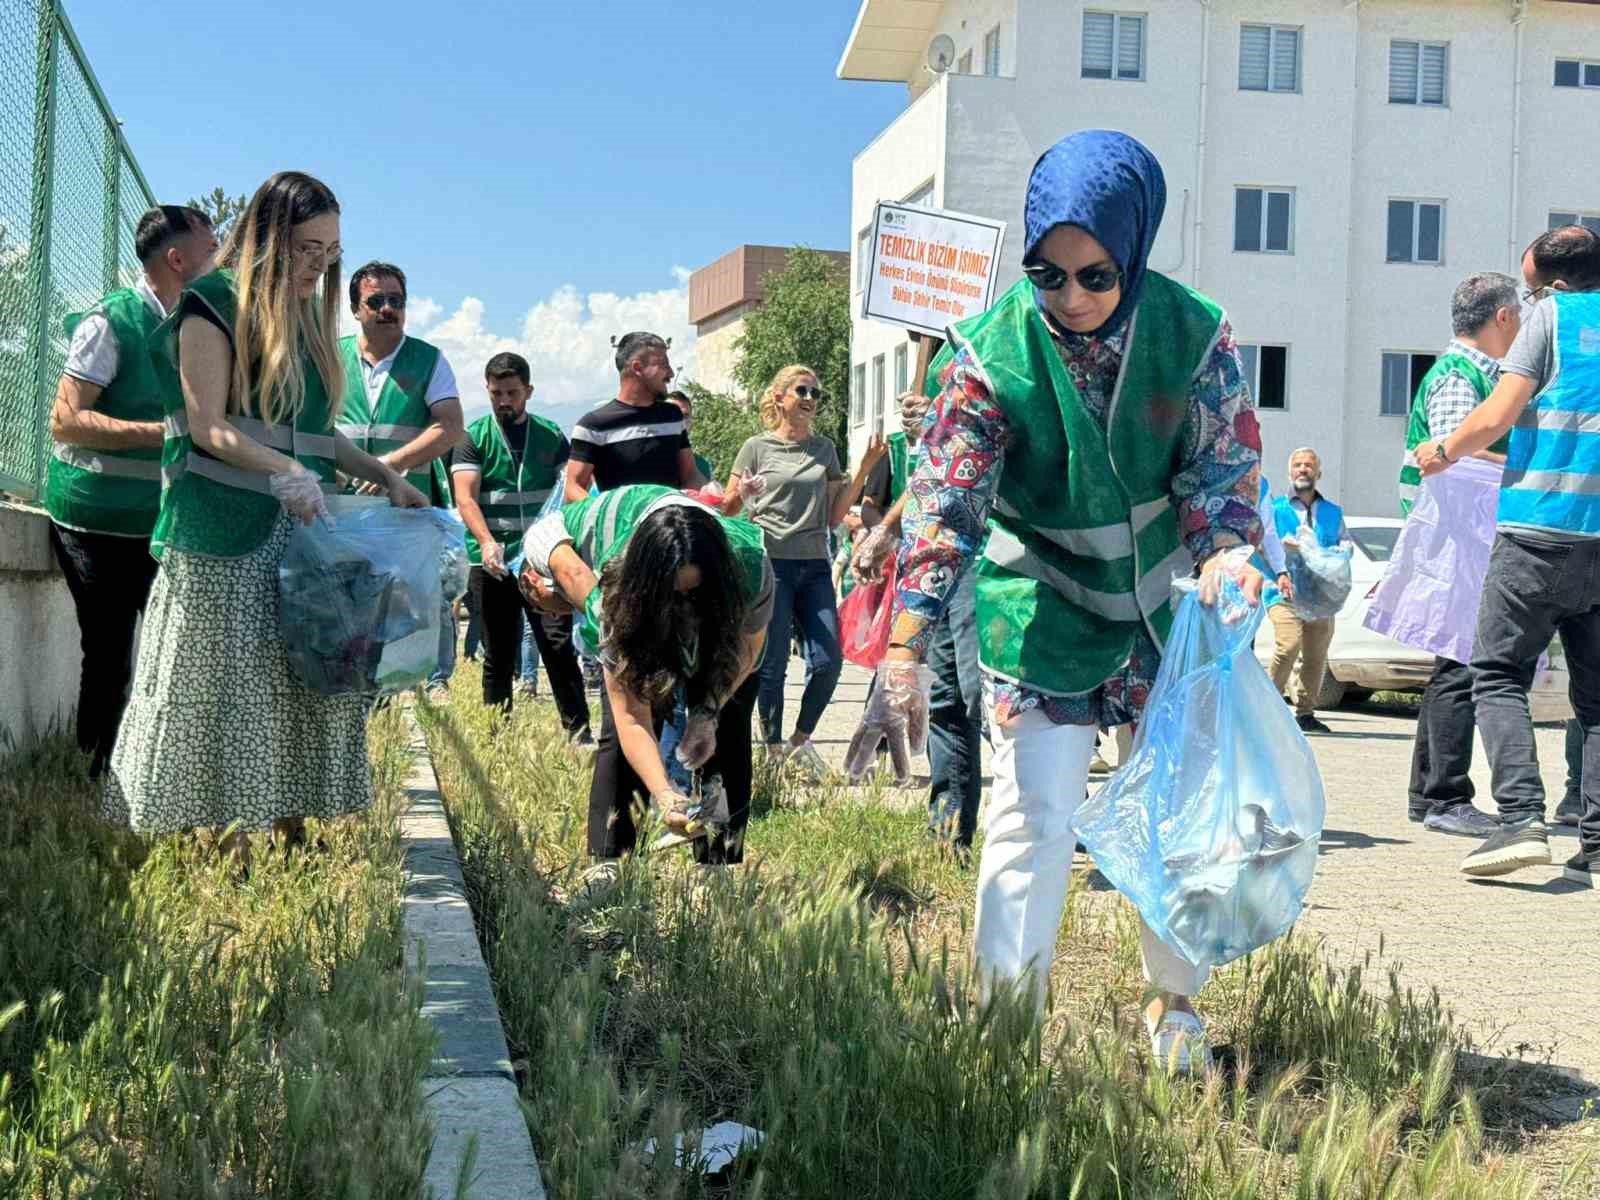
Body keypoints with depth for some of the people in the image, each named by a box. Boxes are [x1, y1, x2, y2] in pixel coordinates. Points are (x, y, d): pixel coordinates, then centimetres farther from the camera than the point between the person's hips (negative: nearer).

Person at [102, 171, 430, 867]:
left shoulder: (306, 319, 19)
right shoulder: (214, 306, -4)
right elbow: (209, 429, -12)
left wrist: (386, 477, 12)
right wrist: (284, 471, -26)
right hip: (227, 535, -7)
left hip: (299, 530, 7)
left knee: (301, 684, 5)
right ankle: (230, 855, -2)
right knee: (229, 688, -5)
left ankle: (291, 837, 9)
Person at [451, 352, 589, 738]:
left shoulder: (551, 436, 10)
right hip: (492, 562, 0)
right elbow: (465, 497, -7)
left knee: (559, 647, -6)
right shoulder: (473, 438, 4)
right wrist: (486, 542, -25)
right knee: (498, 657, 6)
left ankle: (579, 732, -4)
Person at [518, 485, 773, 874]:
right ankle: (607, 859, -10)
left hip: (719, 621, 1)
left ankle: (721, 859, -5)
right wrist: (664, 795, -55)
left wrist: (709, 712, -31)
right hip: (642, 620, -1)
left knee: (726, 737, -11)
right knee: (618, 733, -16)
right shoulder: (614, 594, -41)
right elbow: (632, 719, -41)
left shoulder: (750, 566, -40)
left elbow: (749, 645, -18)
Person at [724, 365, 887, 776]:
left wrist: (863, 469, 5)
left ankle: (800, 741, 18)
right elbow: (727, 510, 4)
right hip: (770, 563, -4)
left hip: (815, 565, 4)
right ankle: (774, 751, 11)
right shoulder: (757, 447, 2)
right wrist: (742, 494, -18)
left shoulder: (824, 449, 14)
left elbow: (834, 516, 12)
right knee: (773, 664, -1)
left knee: (829, 661, -2)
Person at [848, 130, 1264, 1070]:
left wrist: (1228, 553, -32)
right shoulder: (991, 354, -19)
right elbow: (944, 509, -23)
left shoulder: (1195, 335, -14)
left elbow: (1222, 472, -8)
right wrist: (904, 658, -33)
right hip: (1042, 613, -2)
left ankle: (1176, 1003, 30)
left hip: (1166, 603, 3)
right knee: (1033, 815, -9)